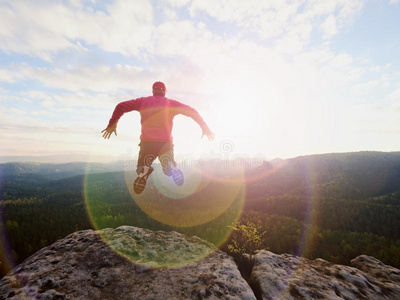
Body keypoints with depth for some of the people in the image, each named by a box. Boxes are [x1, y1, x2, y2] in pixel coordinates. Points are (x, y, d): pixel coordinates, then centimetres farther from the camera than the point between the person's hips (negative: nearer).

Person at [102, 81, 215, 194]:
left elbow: (121, 106, 8)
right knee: (170, 168, 19)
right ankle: (173, 169, -18)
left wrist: (112, 124, 15)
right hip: (166, 143, 0)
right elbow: (192, 111, 2)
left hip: (146, 142, 0)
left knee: (142, 167, 19)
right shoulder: (171, 103, 9)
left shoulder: (142, 101, 11)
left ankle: (144, 171, -18)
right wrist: (205, 127, 5)